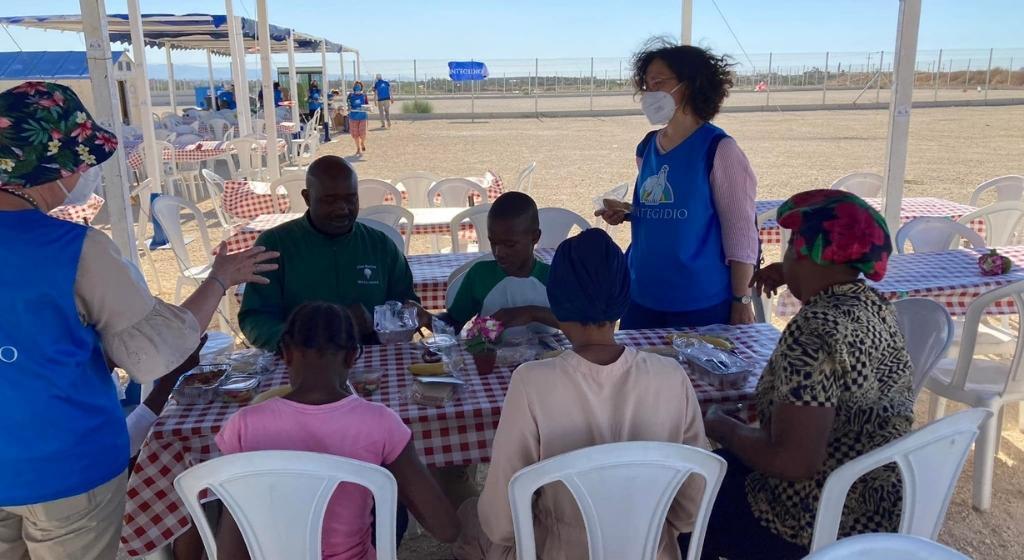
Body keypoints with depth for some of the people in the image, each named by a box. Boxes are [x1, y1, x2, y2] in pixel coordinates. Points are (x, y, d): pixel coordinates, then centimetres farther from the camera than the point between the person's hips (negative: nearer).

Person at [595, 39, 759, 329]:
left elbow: (741, 232, -11)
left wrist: (741, 300, -11)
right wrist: (627, 213, -1)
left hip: (701, 302, -6)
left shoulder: (718, 149, -11)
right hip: (642, 295, 6)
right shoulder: (647, 147, 6)